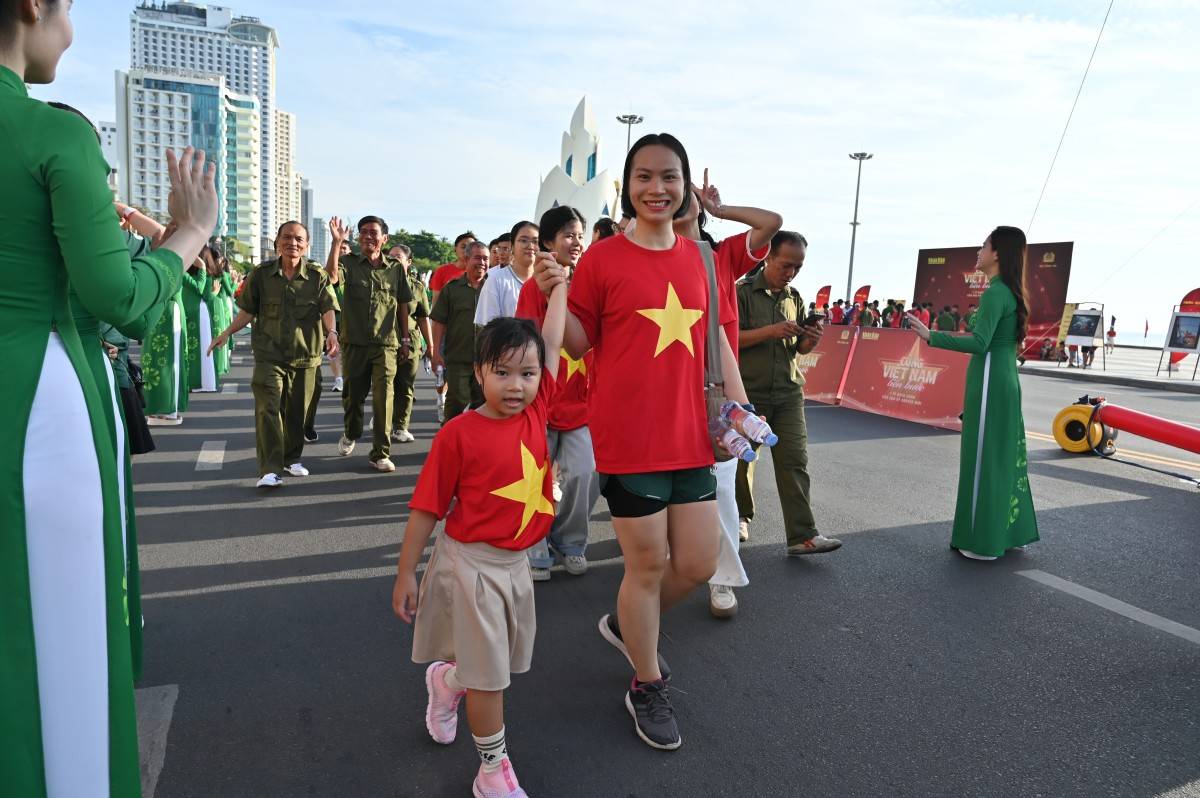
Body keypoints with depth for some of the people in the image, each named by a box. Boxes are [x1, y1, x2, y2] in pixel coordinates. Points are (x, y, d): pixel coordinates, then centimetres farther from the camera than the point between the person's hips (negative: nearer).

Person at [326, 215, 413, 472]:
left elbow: (403, 305, 11)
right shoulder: (349, 262, 2)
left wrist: (405, 339, 9)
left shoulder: (396, 268, 5)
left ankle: (380, 453, 1)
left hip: (386, 344, 0)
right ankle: (351, 434, 41)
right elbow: (331, 277, -19)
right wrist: (337, 242, -23)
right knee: (353, 395, 13)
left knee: (383, 397, -8)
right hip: (354, 342, 1)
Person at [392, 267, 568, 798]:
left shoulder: (536, 412, -4)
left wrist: (559, 285, 8)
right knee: (488, 673, 4)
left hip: (515, 562, 6)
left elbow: (552, 343, 2)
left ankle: (446, 681, 53)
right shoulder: (459, 434, -17)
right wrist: (405, 573, -8)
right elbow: (427, 508, -12)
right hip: (470, 564, -6)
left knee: (500, 661, 22)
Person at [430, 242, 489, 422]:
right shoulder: (452, 288, 4)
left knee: (482, 401, 7)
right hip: (457, 357, -1)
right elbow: (439, 322, 4)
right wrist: (436, 351, -2)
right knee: (457, 399, 0)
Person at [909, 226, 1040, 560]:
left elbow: (979, 344, -24)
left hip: (989, 384, -9)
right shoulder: (1010, 292, 15)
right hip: (1005, 381, 9)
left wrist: (932, 337, -22)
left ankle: (983, 541, 5)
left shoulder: (995, 292, -15)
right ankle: (1010, 532, 23)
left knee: (984, 459, -2)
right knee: (1003, 457, 14)